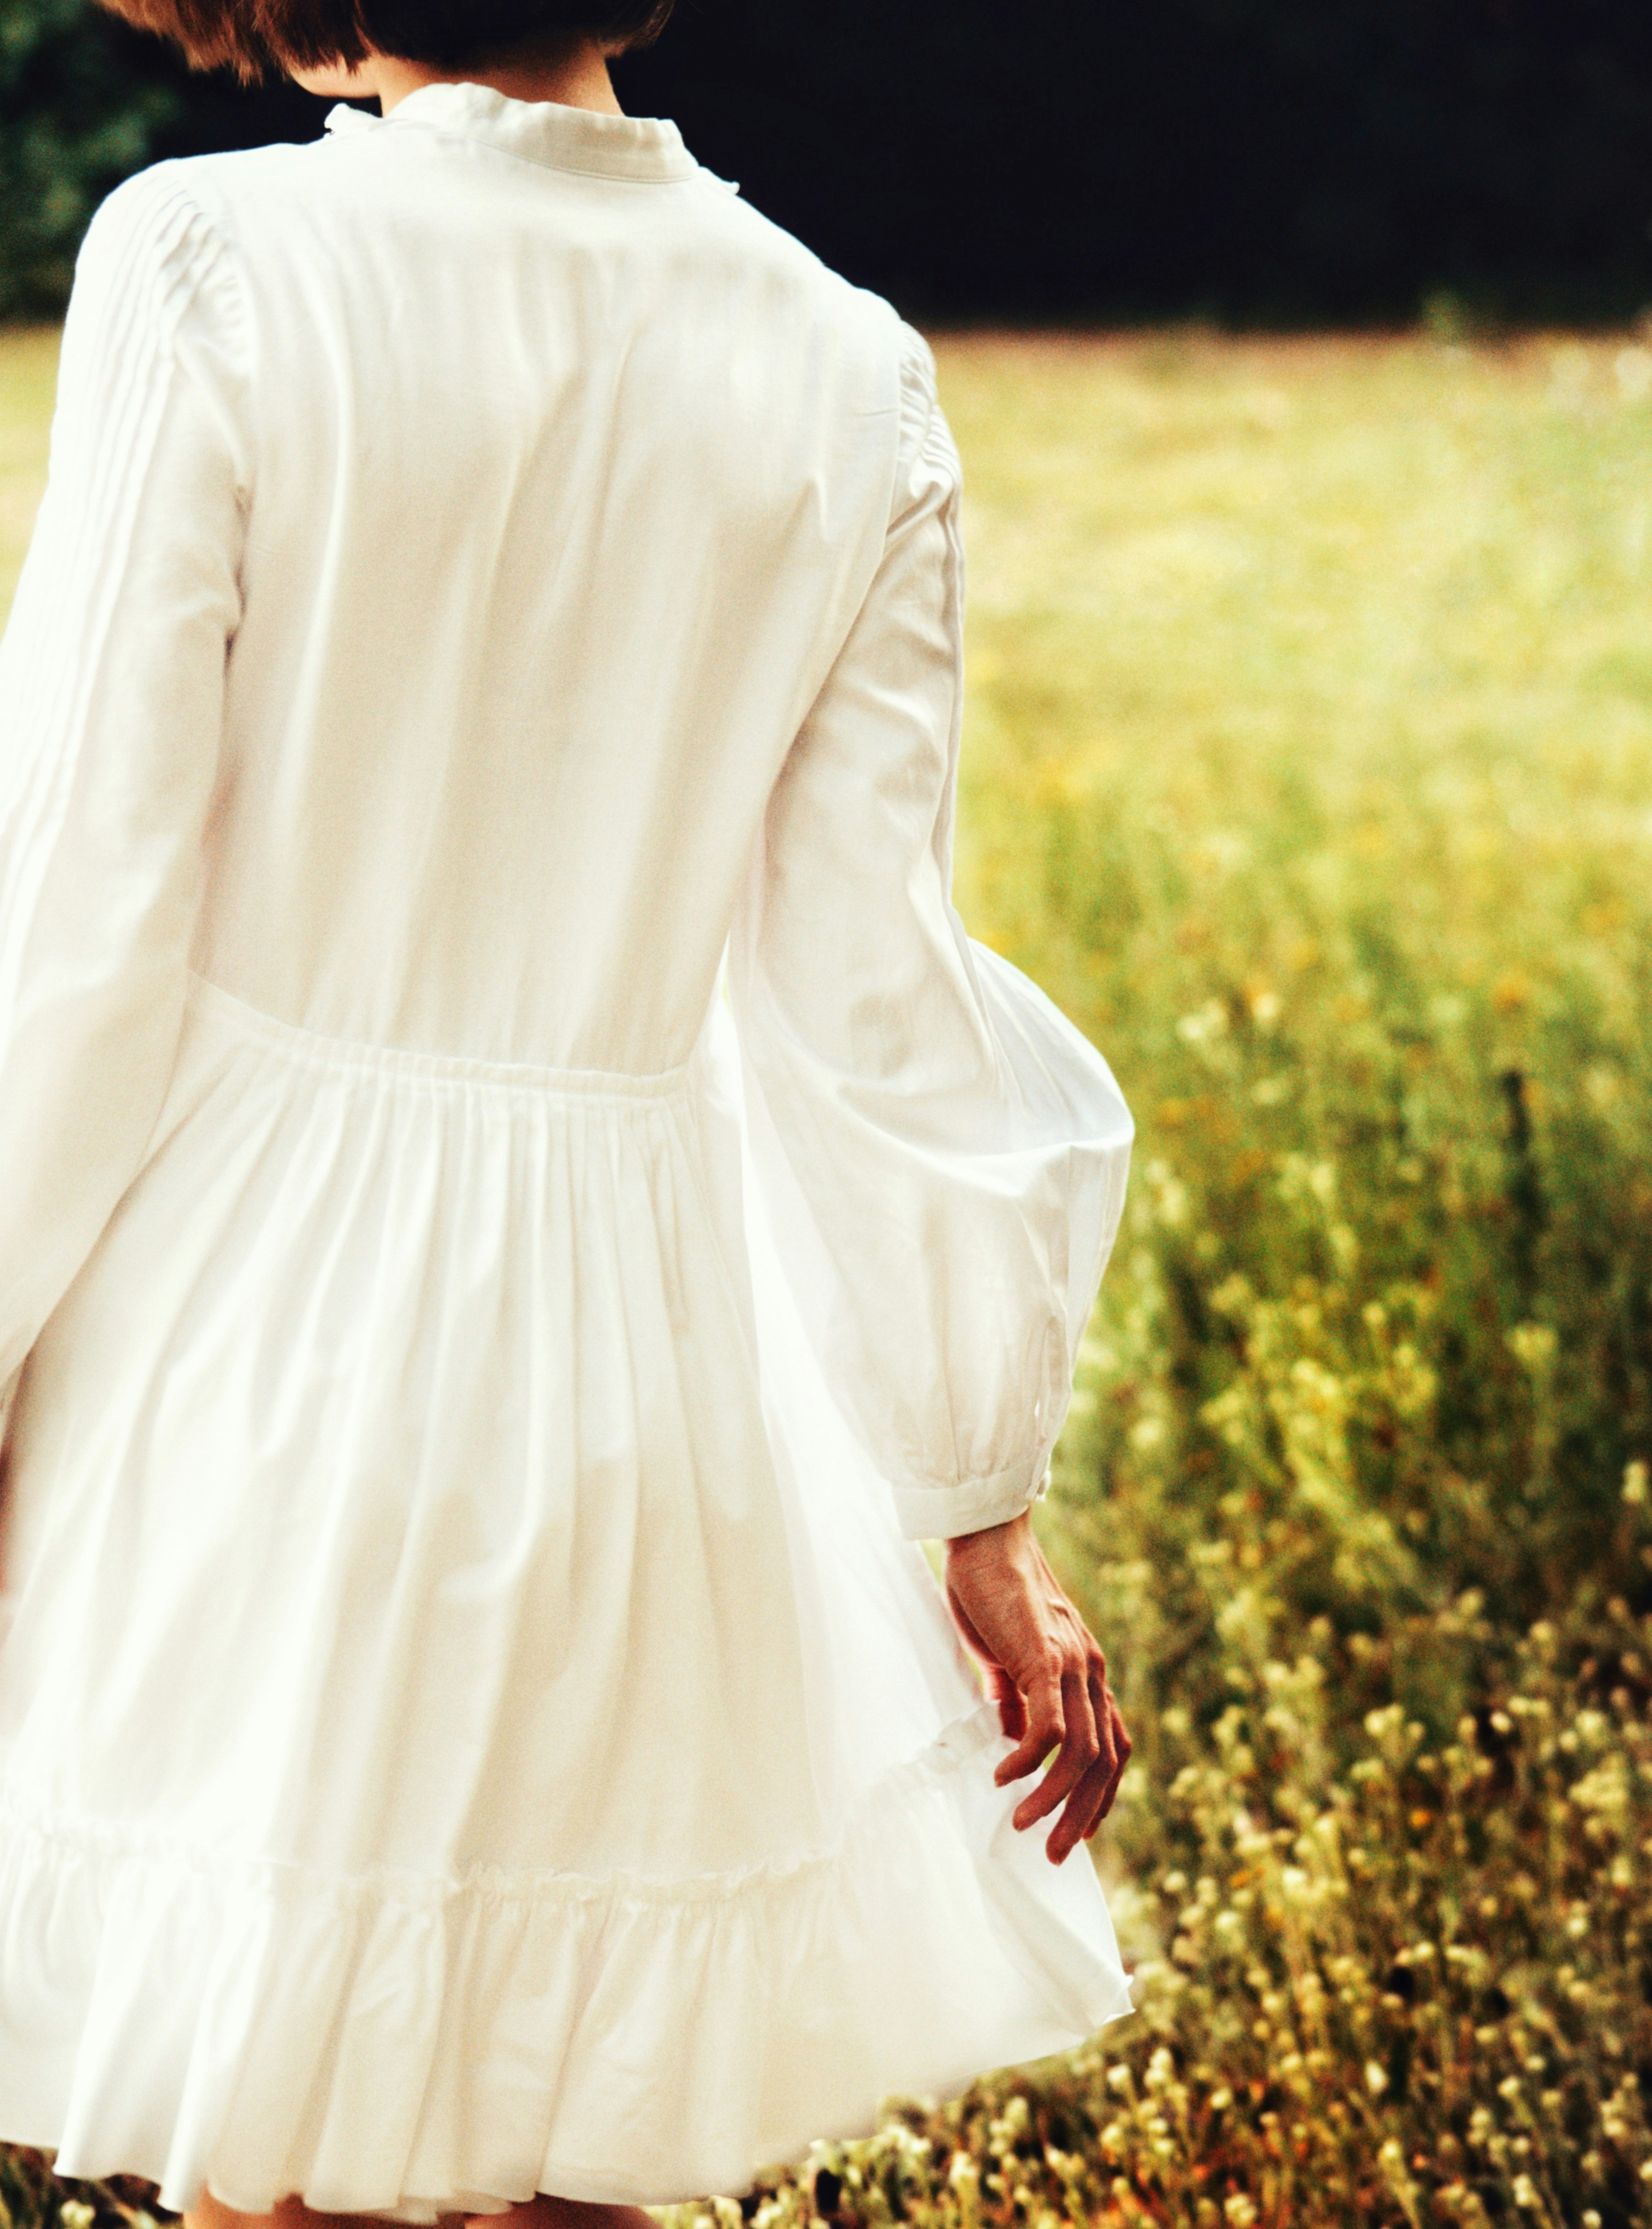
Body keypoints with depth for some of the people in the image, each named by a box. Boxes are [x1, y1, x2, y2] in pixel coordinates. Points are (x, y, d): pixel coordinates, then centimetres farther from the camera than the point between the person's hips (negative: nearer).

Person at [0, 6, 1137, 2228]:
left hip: (266, 1313, -3)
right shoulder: (850, 379, -1)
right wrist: (986, 1508, 9)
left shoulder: (211, 267, -12)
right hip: (652, 1351, 3)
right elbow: (871, 989, 1)